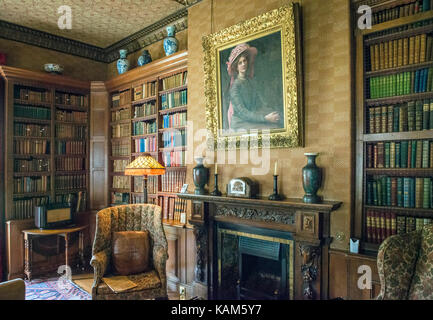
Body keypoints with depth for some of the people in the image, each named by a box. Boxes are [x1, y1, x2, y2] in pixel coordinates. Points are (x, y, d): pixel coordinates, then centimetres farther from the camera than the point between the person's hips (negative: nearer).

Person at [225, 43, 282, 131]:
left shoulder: (251, 80, 8)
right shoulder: (235, 86, -13)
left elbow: (260, 102, 11)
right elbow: (242, 112, -18)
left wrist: (273, 112, -3)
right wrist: (265, 118, -24)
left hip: (253, 119, 7)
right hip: (240, 123, -7)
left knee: (276, 123, -11)